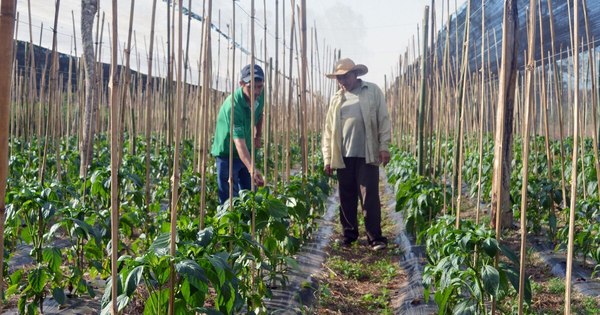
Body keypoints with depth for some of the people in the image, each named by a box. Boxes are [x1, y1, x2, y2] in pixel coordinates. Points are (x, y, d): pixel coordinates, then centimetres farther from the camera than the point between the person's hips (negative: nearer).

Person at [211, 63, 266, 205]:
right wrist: (252, 168, -53)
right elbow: (239, 142, -42)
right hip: (227, 153, -7)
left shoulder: (260, 96, -11)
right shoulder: (232, 106, -33)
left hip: (247, 152, 7)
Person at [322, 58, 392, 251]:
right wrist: (327, 159, 9)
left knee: (370, 197, -5)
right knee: (347, 198, 9)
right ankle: (349, 234, 21)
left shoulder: (373, 91, 5)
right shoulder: (336, 99, 13)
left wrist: (384, 147, -6)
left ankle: (375, 237, 1)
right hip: (343, 156, 3)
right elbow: (328, 130, 13)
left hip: (368, 155, -3)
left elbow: (383, 120, 2)